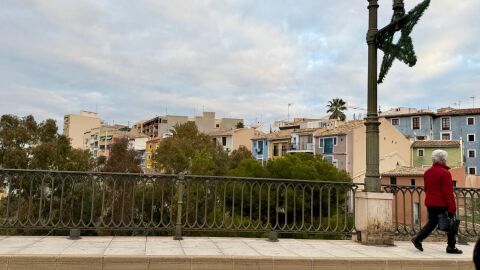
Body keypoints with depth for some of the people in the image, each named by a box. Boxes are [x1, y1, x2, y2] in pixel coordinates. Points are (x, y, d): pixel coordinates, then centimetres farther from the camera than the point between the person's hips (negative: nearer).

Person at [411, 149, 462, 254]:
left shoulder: (427, 172, 10)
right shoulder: (445, 173, -14)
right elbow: (448, 192, -17)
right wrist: (452, 207, -15)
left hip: (430, 203, 7)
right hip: (442, 204, -7)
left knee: (431, 223, 14)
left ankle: (417, 239, 4)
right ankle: (451, 247, 14)